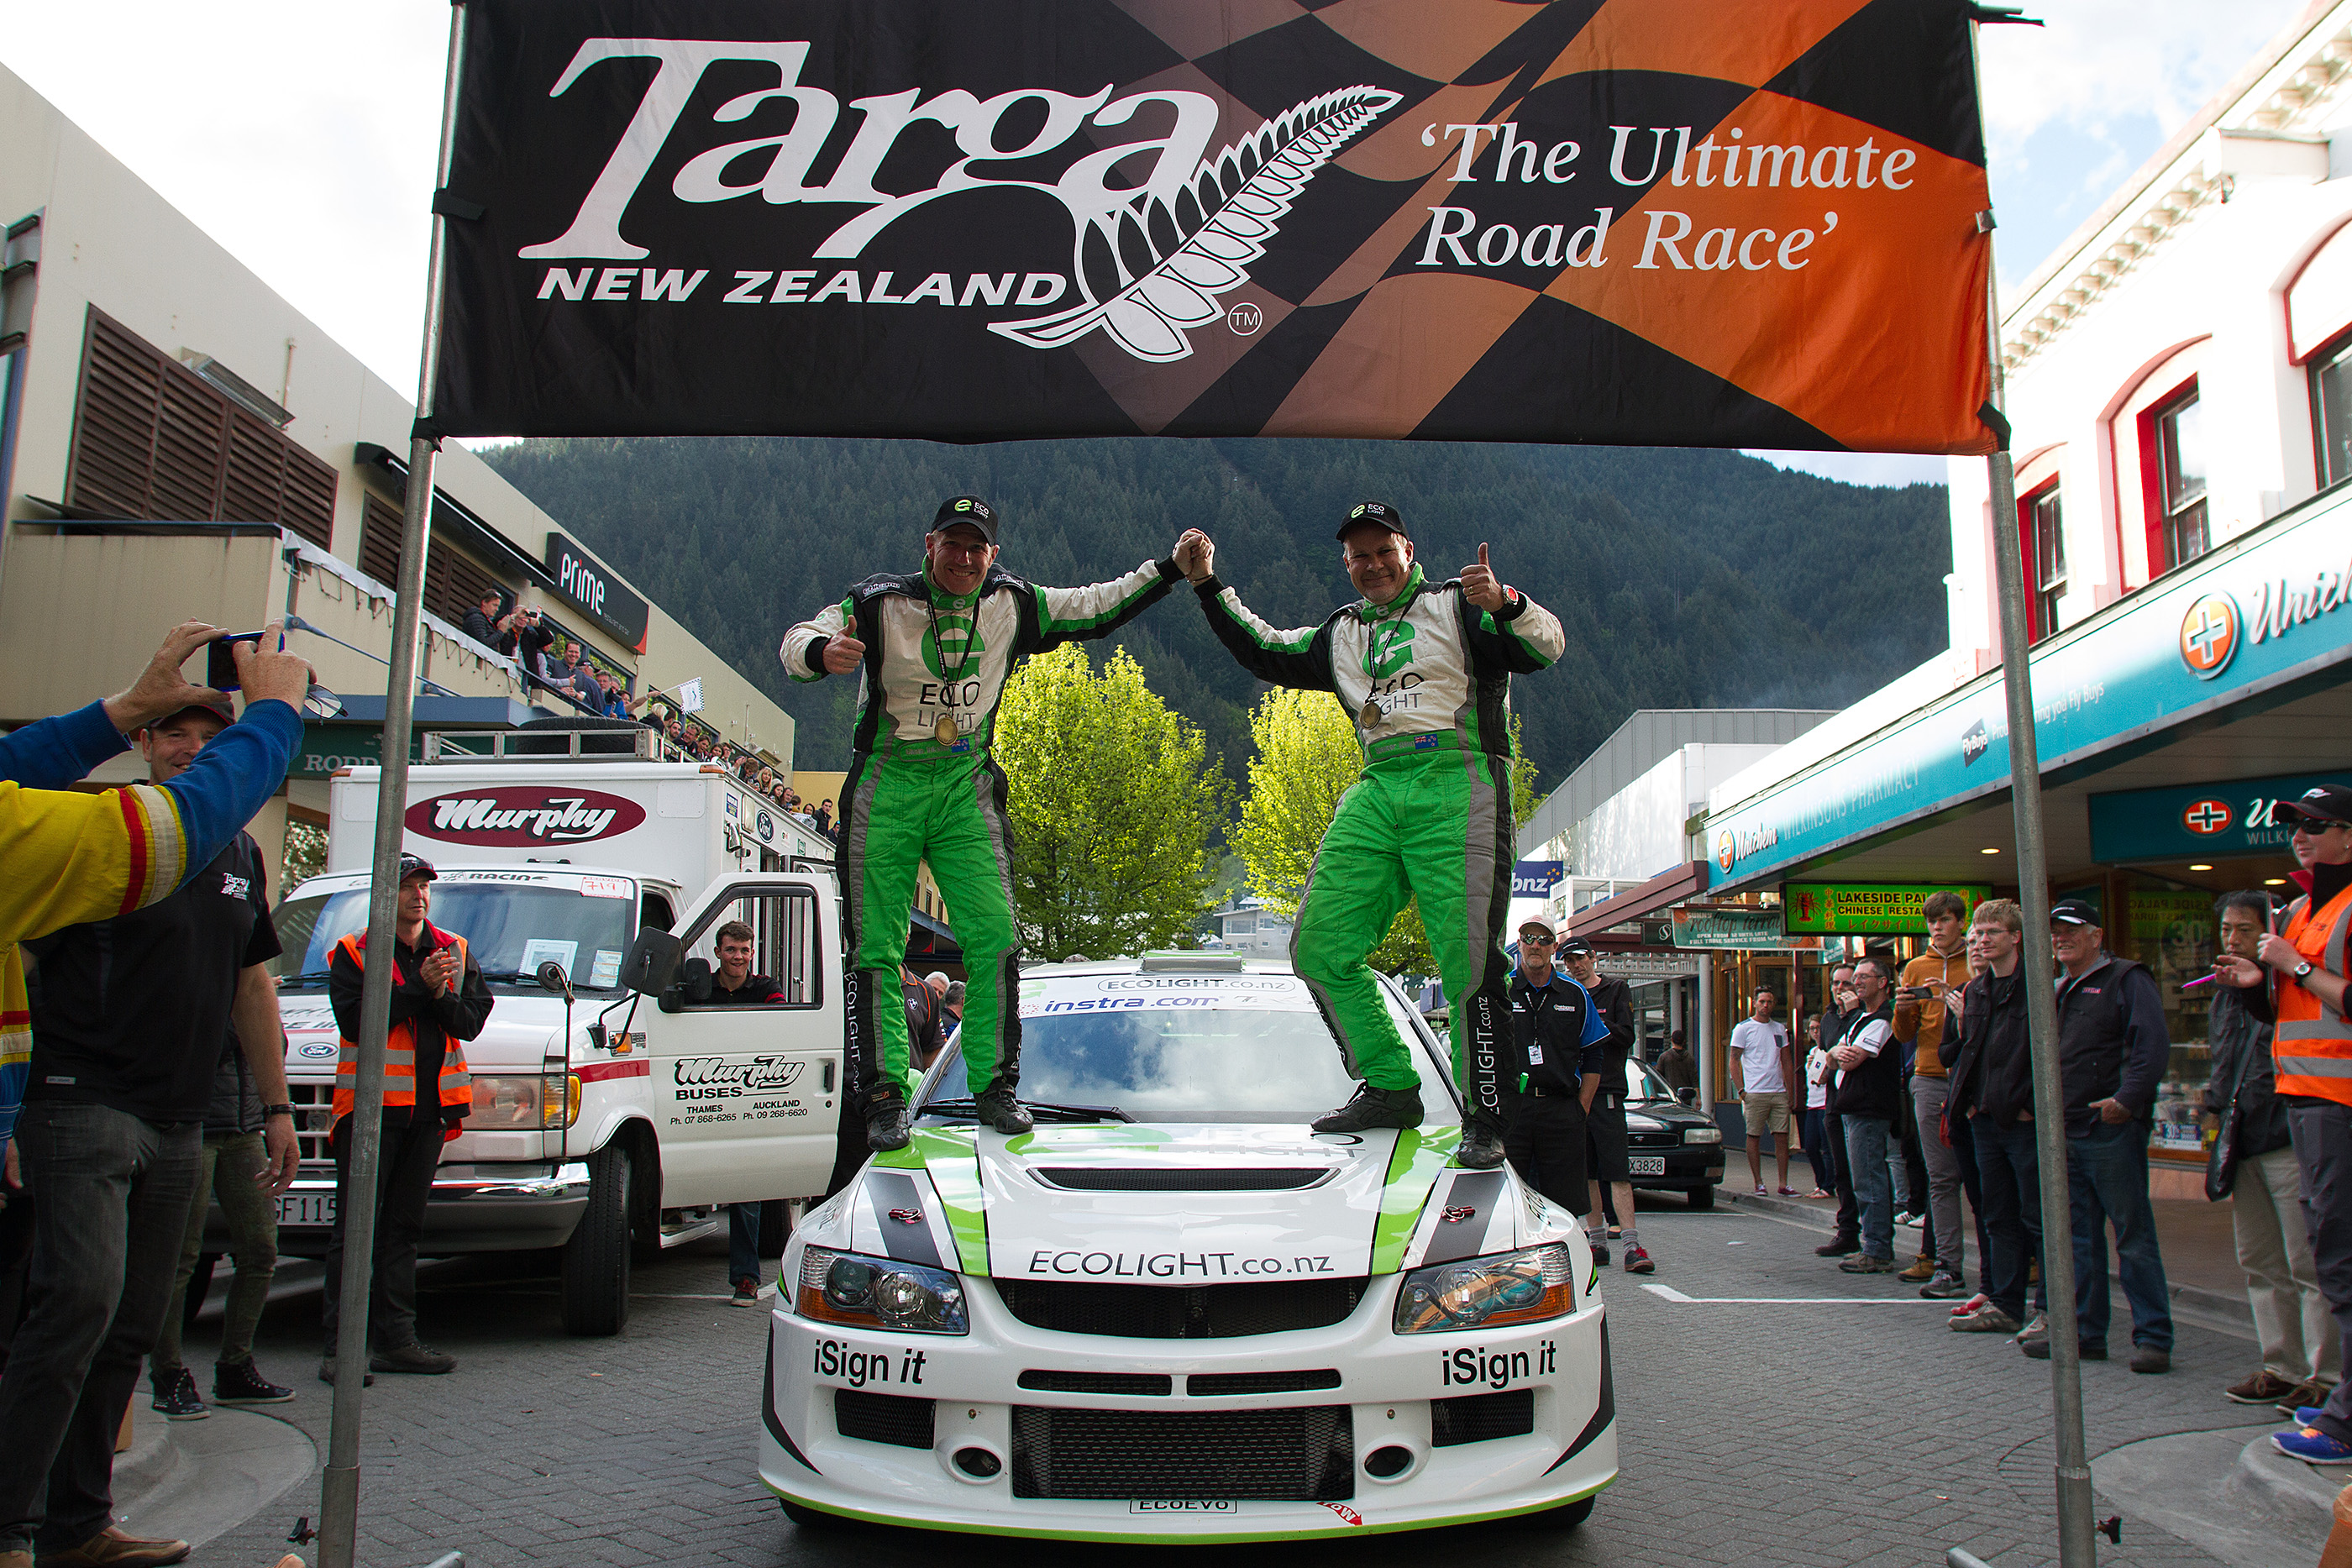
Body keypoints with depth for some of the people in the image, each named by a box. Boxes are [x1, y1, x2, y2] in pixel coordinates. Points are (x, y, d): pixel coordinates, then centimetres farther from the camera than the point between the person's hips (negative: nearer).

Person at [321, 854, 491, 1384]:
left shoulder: (456, 952, 13)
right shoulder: (353, 953, 2)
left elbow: (472, 1020, 5)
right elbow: (353, 1019, -12)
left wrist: (439, 996, -13)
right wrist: (418, 987, -15)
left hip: (430, 1107, 4)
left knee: (404, 1226, 11)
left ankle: (396, 1341, 16)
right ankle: (340, 1346, -2)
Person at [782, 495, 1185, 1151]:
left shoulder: (1011, 605, 0)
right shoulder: (880, 603, -10)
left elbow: (1096, 609, 10)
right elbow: (797, 642, -18)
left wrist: (1168, 571, 4)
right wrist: (822, 653, -41)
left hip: (966, 789, 2)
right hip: (886, 788, -2)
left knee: (995, 938, -6)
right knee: (876, 949, -1)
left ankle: (993, 1085, 7)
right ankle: (884, 1096, 8)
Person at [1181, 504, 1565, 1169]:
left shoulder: (1455, 606, 8)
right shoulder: (1340, 634, 25)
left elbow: (1544, 647, -5)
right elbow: (1262, 651, 32)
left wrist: (1505, 604, -25)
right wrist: (1208, 585, 27)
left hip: (1457, 783, -6)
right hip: (1378, 791, 6)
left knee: (1468, 959, -13)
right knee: (1319, 947, -1)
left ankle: (1485, 1120, -3)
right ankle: (1391, 1089, 10)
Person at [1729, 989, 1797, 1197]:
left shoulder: (1779, 1030, 14)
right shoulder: (1743, 1028, 0)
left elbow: (1787, 1062, 18)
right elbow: (1734, 1061, -2)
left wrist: (1789, 1089, 10)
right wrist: (1741, 1091, -10)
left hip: (1779, 1093, 4)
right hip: (1754, 1092, -4)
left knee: (1782, 1137, 2)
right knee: (1754, 1137, -1)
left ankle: (1784, 1184, 7)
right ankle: (1758, 1183, 7)